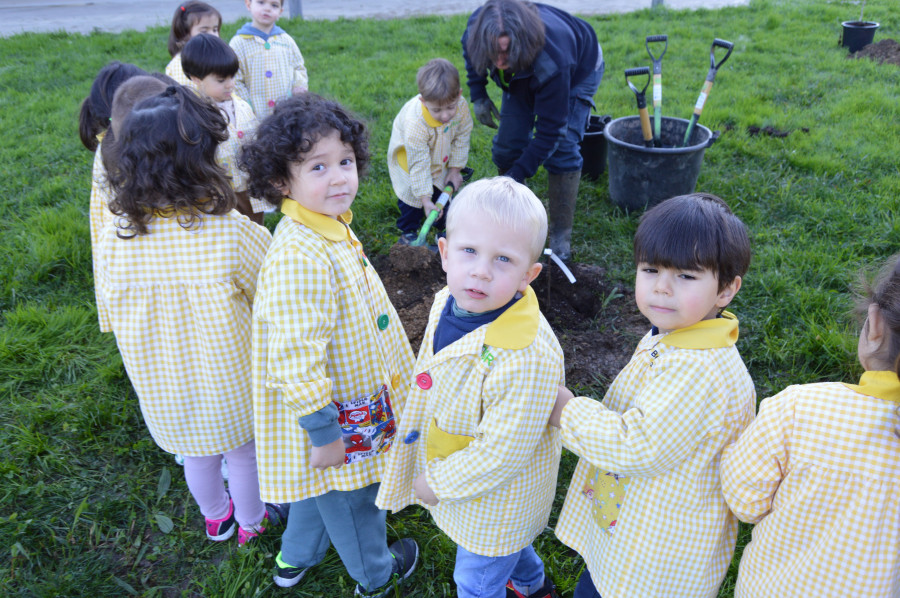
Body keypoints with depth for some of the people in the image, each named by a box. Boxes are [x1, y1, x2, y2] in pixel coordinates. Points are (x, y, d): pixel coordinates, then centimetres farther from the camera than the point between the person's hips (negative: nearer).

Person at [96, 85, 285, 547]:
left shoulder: (114, 240, -20)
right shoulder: (235, 236, -31)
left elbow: (116, 315, -3)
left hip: (163, 387, 3)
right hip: (230, 382, -3)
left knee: (197, 456, 29)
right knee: (243, 454, 24)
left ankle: (216, 518, 56)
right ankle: (251, 522, 51)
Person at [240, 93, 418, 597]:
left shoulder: (329, 226, -1)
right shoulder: (299, 256, -34)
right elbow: (295, 358, -33)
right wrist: (323, 432, -25)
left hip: (348, 387, 9)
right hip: (330, 410, -9)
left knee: (319, 487, 30)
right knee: (350, 496, 18)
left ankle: (297, 557, 56)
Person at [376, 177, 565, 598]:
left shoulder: (528, 357, -41)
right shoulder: (449, 303, -13)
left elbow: (501, 451, -32)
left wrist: (436, 483, -18)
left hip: (496, 500, -8)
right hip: (450, 474, 8)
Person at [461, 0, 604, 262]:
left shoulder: (552, 61, -47)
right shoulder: (477, 27, -33)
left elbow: (549, 131, -39)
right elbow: (470, 47, -4)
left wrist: (515, 176, -40)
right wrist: (477, 94, -10)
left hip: (578, 70, -5)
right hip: (522, 75, 5)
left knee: (561, 147, -20)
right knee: (507, 144, -5)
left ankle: (561, 236, -9)